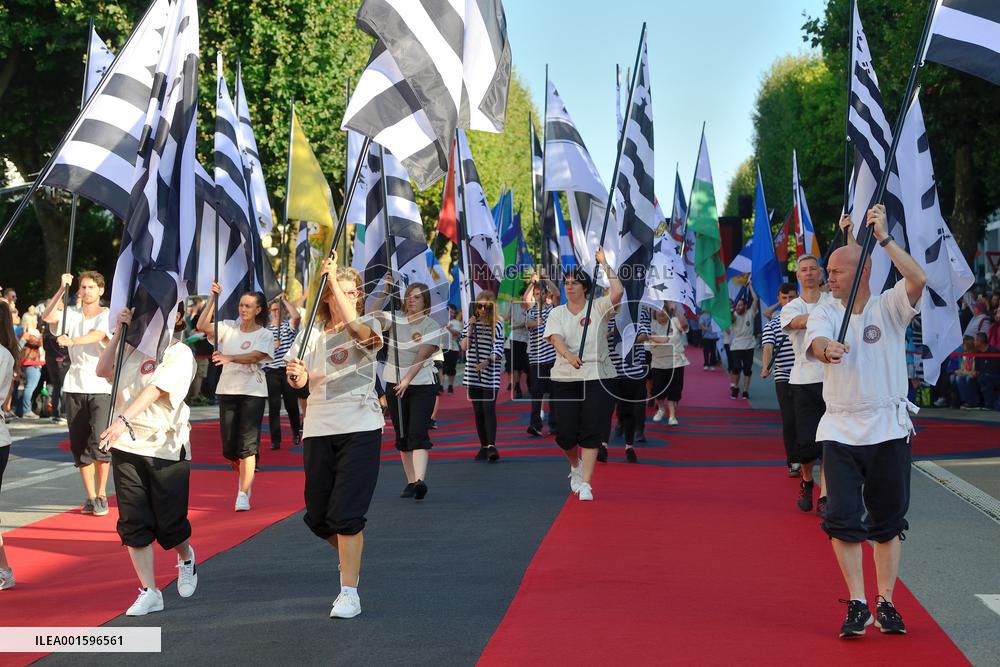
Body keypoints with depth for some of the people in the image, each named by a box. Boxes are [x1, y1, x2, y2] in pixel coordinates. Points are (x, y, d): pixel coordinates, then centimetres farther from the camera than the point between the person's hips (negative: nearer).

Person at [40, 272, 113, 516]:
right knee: (79, 445, 5)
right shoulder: (71, 313, 9)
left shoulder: (107, 316, -3)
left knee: (99, 442, -12)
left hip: (101, 387, -4)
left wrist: (71, 341, -38)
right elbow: (47, 317, -8)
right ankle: (90, 497, 13)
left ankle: (101, 495, 3)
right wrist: (62, 289, -13)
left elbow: (96, 335, -21)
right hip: (74, 386, 4)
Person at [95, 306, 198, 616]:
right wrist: (118, 333, -3)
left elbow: (155, 390, -20)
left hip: (166, 448, -5)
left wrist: (123, 420, -32)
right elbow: (102, 370, 4)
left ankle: (186, 558, 36)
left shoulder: (179, 353, -7)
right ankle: (149, 591, 8)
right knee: (133, 522, 1)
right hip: (127, 446, 5)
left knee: (169, 521, 2)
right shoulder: (134, 347, 13)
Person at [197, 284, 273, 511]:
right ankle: (246, 476, 35)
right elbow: (202, 326, -5)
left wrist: (230, 358, -35)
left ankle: (243, 494, -7)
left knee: (247, 445, -9)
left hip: (252, 392, -4)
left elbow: (254, 356, -19)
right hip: (227, 390, 4)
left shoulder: (264, 334, -2)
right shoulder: (228, 327, 8)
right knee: (229, 446, 6)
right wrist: (213, 299, -8)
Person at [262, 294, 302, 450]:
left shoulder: (288, 325, 5)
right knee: (274, 406, -3)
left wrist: (284, 300, -9)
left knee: (291, 404, 8)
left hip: (288, 370, 0)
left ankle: (296, 434, 29)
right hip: (271, 372, 1)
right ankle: (275, 440, -1)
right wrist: (271, 346, -11)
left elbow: (296, 316, -17)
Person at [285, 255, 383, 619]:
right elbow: (299, 380, 2)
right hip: (318, 429, 4)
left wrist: (333, 277, -24)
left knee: (346, 514, -11)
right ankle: (349, 558, 38)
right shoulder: (312, 332, 10)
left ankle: (349, 592, -4)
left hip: (360, 428, -4)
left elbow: (356, 327, -26)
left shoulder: (369, 324, -1)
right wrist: (295, 374, -22)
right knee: (318, 517, 9)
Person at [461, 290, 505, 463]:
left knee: (489, 409, -13)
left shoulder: (497, 324, -1)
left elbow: (499, 350, -6)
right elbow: (464, 347, 2)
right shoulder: (470, 323, 8)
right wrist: (470, 328, -9)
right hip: (472, 374, 4)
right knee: (478, 411, 6)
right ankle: (483, 446, 11)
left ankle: (491, 446, -18)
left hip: (490, 374, -4)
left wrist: (487, 362, -23)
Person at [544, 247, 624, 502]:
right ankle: (576, 465, 32)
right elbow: (555, 338, -11)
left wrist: (604, 264, -9)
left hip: (597, 378, -1)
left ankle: (585, 484, -1)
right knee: (565, 435, -1)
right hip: (565, 379, 2)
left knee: (591, 433, -7)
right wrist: (569, 356, -31)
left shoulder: (598, 308, 3)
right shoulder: (556, 313, 7)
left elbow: (618, 292, -15)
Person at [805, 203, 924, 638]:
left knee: (888, 520, 6)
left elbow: (918, 280, -20)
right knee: (842, 518, -6)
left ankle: (885, 603, 16)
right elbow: (815, 344, -16)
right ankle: (857, 605, 1)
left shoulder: (889, 307, -1)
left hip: (888, 430, -1)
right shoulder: (824, 313, 5)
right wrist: (828, 348, -39)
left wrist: (883, 238, -21)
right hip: (840, 433, 1)